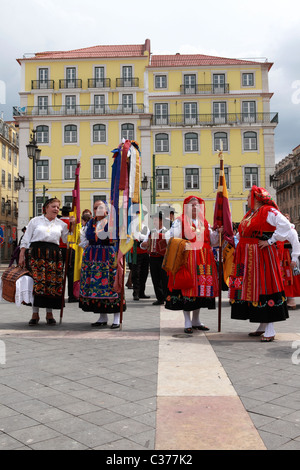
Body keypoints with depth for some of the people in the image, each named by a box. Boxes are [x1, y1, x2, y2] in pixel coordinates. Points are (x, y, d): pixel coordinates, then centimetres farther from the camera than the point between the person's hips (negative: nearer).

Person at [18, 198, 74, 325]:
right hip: (36, 253, -2)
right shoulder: (35, 221, 12)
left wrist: (71, 227, 5)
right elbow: (25, 239, 9)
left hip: (53, 255, 2)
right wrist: (22, 255, 1)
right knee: (37, 282, -11)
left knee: (53, 283, -3)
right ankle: (35, 314, -3)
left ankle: (49, 314, 8)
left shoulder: (61, 224, 17)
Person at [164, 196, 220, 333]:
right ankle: (187, 322, 4)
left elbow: (212, 241, 13)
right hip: (186, 258, -5)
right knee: (187, 287, -5)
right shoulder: (180, 221, 3)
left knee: (201, 287, 6)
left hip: (203, 259, 5)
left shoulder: (204, 222, 18)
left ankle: (196, 321, 19)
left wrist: (217, 232, -3)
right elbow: (171, 237, -8)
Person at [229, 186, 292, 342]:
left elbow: (285, 225, -19)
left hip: (261, 255, -9)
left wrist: (270, 241, -17)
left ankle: (270, 331, -3)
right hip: (247, 256, 9)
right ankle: (262, 327, 19)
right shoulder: (249, 214, 19)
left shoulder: (268, 211, -9)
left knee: (264, 288, -8)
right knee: (251, 288, 9)